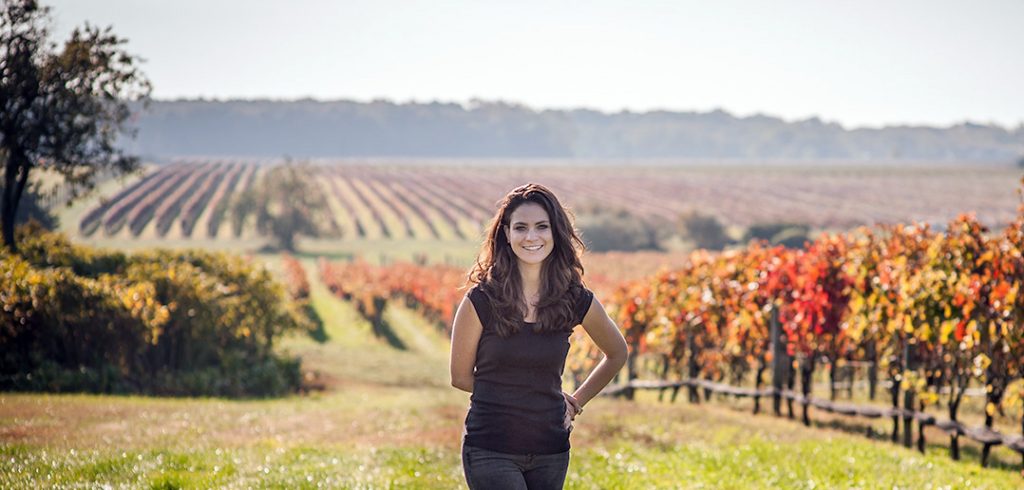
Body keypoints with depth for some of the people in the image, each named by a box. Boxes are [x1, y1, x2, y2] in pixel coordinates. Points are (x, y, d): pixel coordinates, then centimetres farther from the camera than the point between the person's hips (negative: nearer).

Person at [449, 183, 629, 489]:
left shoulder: (575, 301, 0)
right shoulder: (482, 300, -8)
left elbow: (616, 354, 18)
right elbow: (461, 377, 1)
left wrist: (577, 402, 9)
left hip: (551, 452, 4)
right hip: (491, 450, -4)